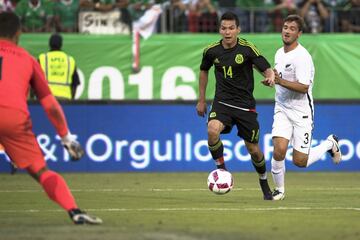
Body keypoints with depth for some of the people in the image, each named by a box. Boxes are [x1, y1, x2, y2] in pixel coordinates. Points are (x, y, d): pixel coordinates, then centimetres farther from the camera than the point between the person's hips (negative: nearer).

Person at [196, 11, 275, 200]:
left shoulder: (247, 49, -10)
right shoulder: (212, 51, -1)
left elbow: (267, 69, -13)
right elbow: (204, 70, 18)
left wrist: (270, 77, -38)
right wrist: (201, 100, 21)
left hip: (245, 104, -1)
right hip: (222, 102, 1)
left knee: (253, 149, 6)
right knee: (212, 130, -31)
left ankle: (265, 185, 31)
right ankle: (221, 168, -12)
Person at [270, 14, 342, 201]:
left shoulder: (302, 56, -17)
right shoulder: (279, 53, 8)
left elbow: (303, 87, -25)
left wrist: (281, 81, -33)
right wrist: (272, 80, 10)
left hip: (301, 113, -6)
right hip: (282, 110, 6)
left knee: (300, 161, -3)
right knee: (279, 150, -16)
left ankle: (330, 144, 24)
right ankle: (279, 190, 4)